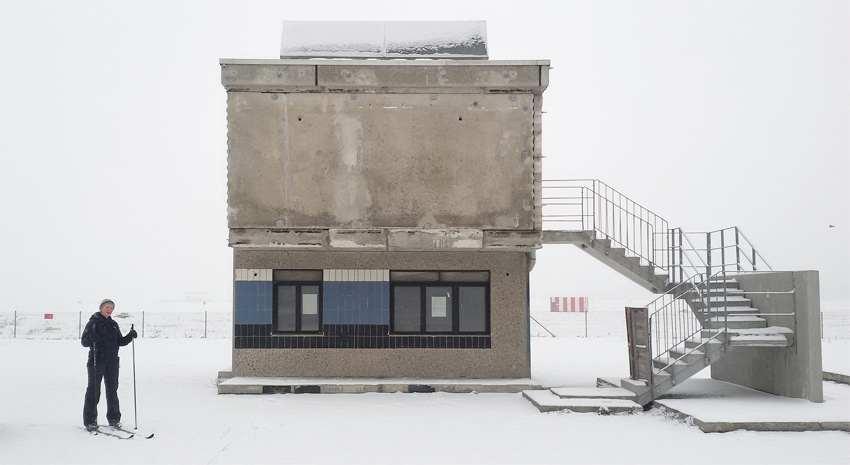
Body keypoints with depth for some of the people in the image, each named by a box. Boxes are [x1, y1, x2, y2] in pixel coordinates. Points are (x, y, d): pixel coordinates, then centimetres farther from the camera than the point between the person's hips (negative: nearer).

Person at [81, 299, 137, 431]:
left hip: (112, 362, 5)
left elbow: (120, 342, 15)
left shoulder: (114, 325, 14)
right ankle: (90, 421, 2)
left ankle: (114, 418, 16)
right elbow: (84, 341, -6)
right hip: (96, 362, -5)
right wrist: (91, 338, -27)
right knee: (93, 391, -3)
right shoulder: (93, 322, -2)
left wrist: (130, 336, -2)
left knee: (112, 390, 8)